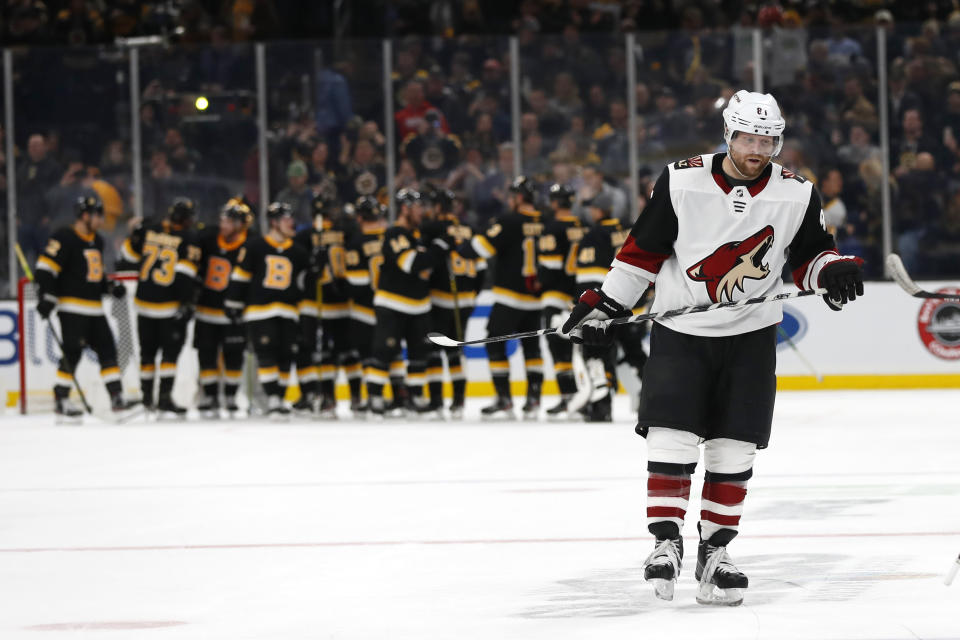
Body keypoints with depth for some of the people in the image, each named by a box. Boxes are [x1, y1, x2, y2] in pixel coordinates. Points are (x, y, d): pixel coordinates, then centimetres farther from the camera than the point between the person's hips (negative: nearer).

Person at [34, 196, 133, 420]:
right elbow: (45, 267, -15)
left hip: (94, 308, 8)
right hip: (72, 307, -8)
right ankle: (61, 400, -3)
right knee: (72, 353, -9)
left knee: (107, 349, 5)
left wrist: (110, 286, 11)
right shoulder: (65, 238, -12)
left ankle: (116, 397, 7)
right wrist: (46, 298, -20)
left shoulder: (97, 241, 16)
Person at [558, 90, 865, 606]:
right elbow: (642, 250, 1)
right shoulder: (681, 182, -10)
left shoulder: (796, 195, -5)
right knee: (671, 438, -9)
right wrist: (602, 305, 1)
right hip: (680, 331, -1)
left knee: (733, 449, 1)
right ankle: (665, 541, 2)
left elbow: (809, 255, 8)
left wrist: (834, 272, -14)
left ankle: (714, 552, 11)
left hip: (749, 336, 1)